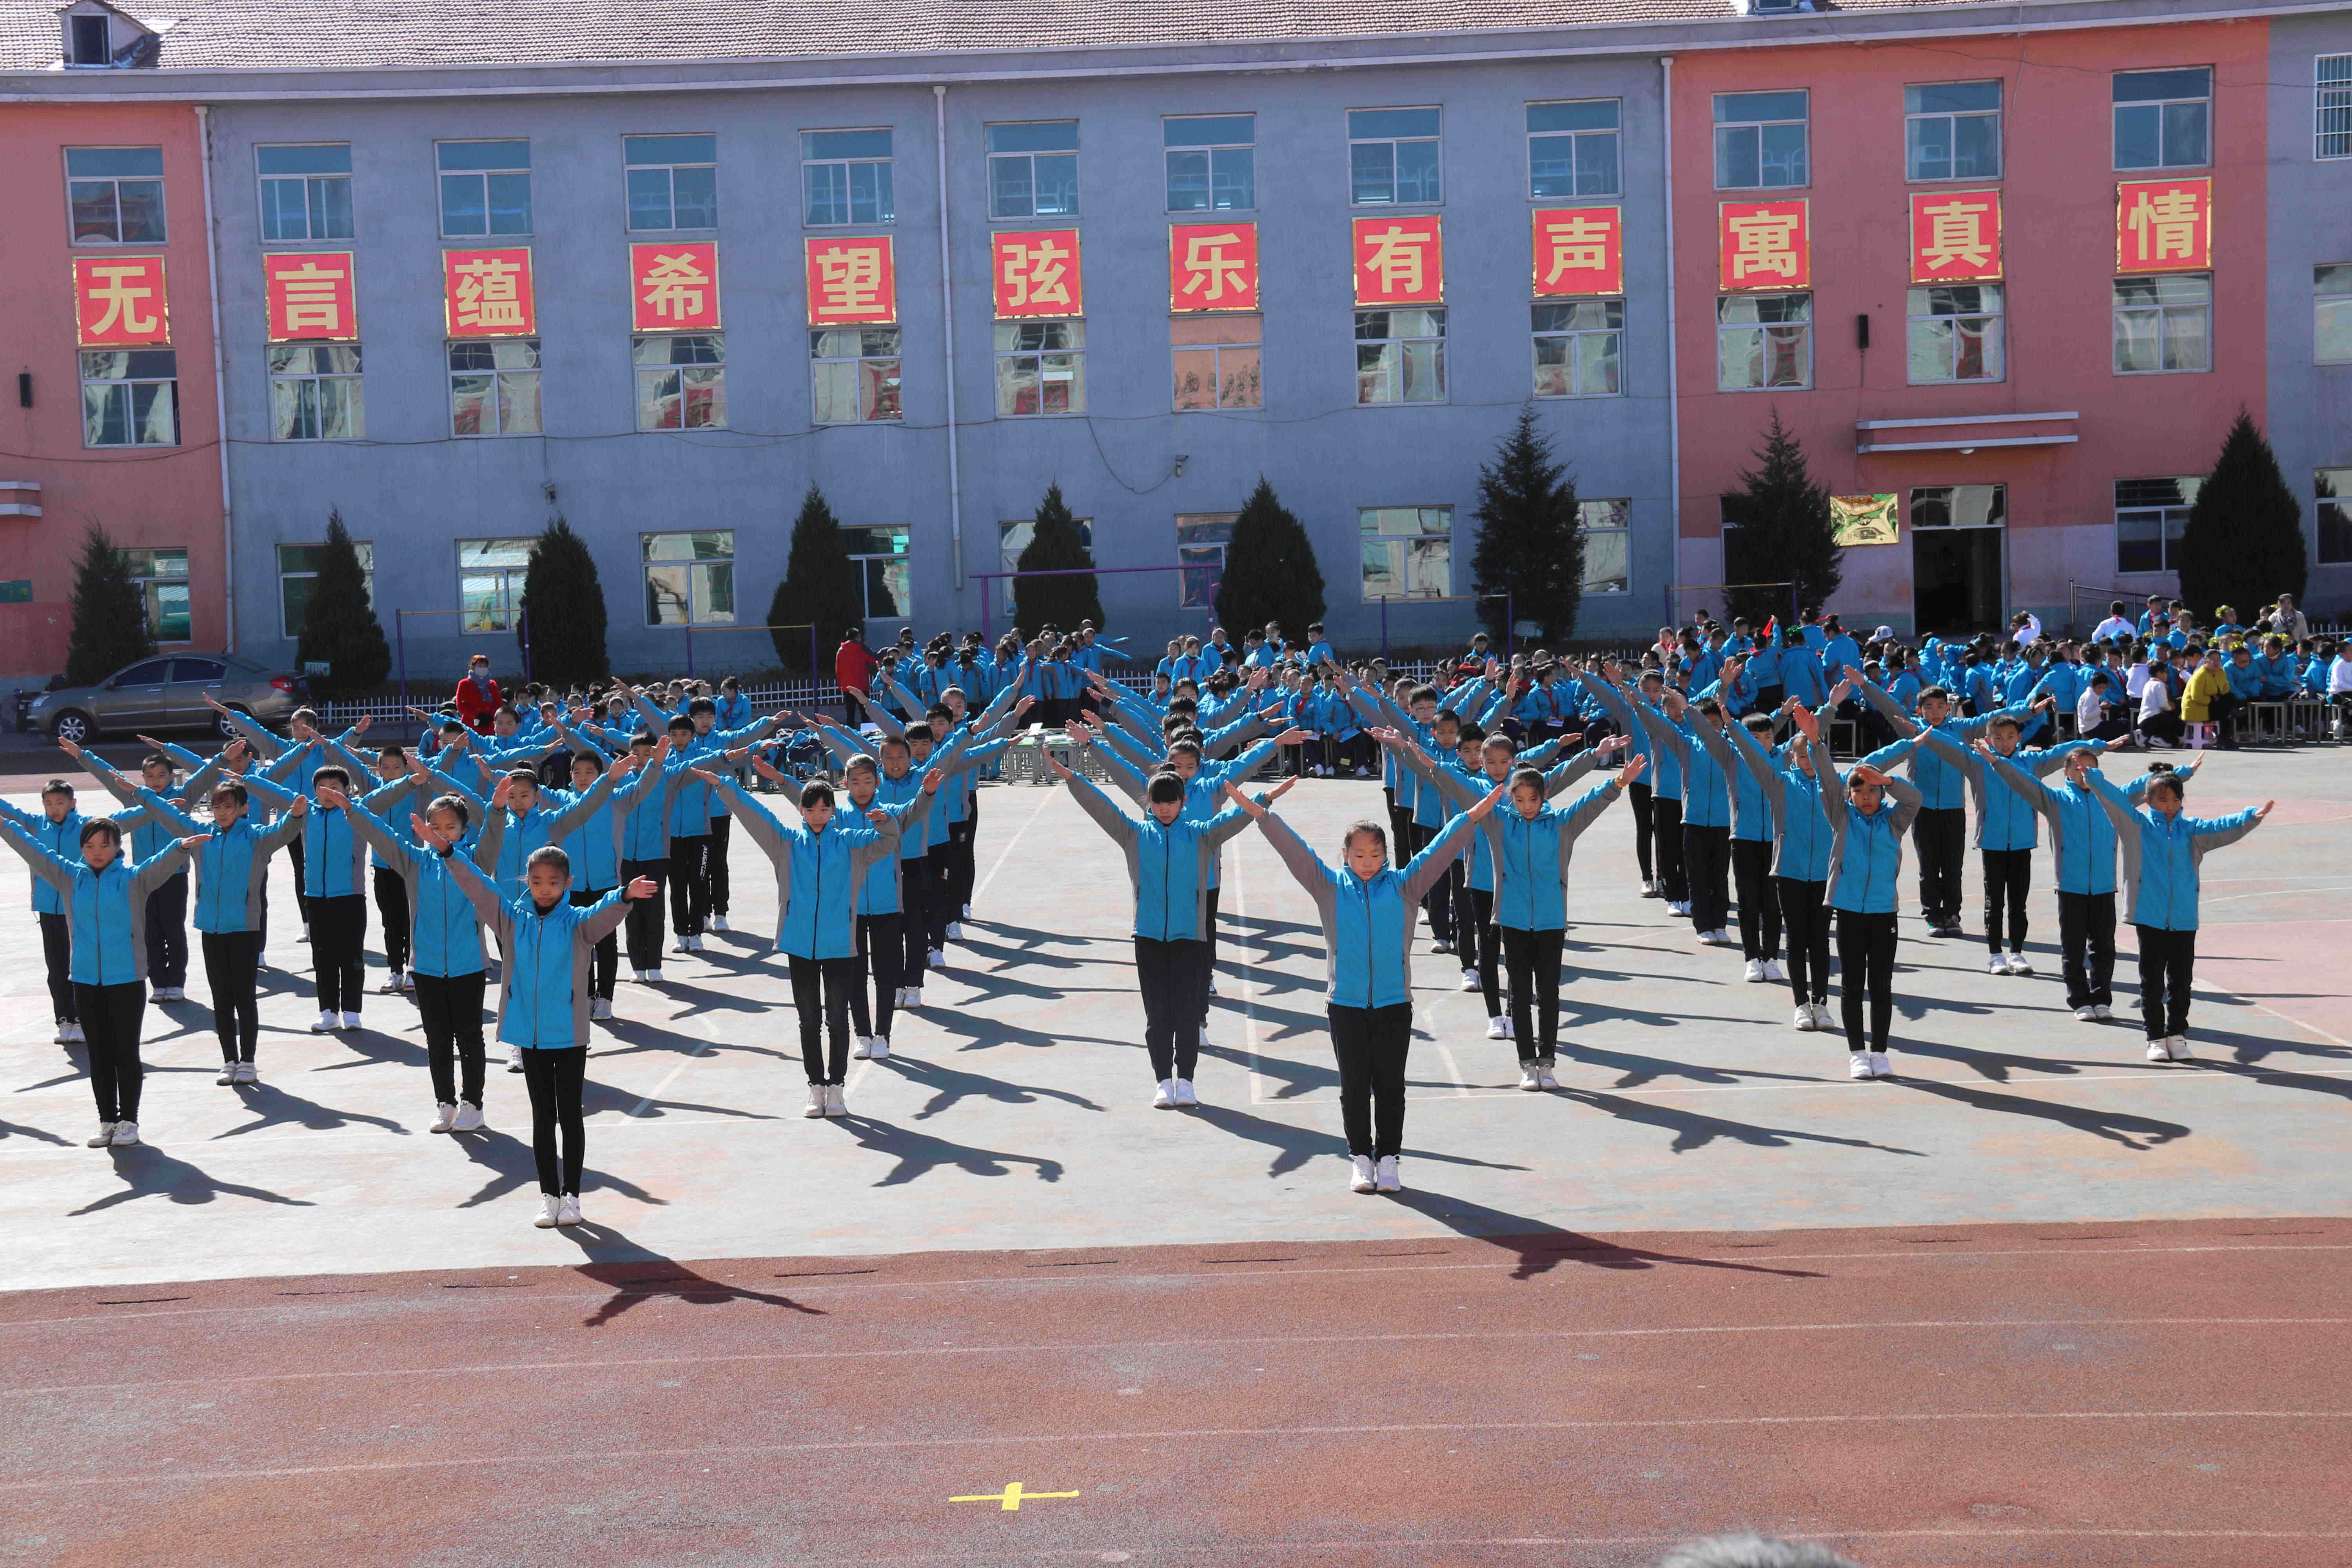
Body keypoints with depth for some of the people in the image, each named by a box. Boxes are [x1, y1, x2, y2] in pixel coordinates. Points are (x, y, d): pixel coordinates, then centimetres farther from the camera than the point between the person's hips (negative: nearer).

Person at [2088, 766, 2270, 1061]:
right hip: (2149, 916, -2)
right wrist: (2093, 777, -22)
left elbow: (2221, 827, -4)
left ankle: (2176, 1034, 20)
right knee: (2152, 979, 5)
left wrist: (2252, 816, -19)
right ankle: (2155, 1037, 14)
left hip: (2184, 918, 2)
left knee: (2182, 980, 8)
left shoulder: (2191, 829, 9)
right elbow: (2116, 799, -8)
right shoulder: (2139, 825, 2)